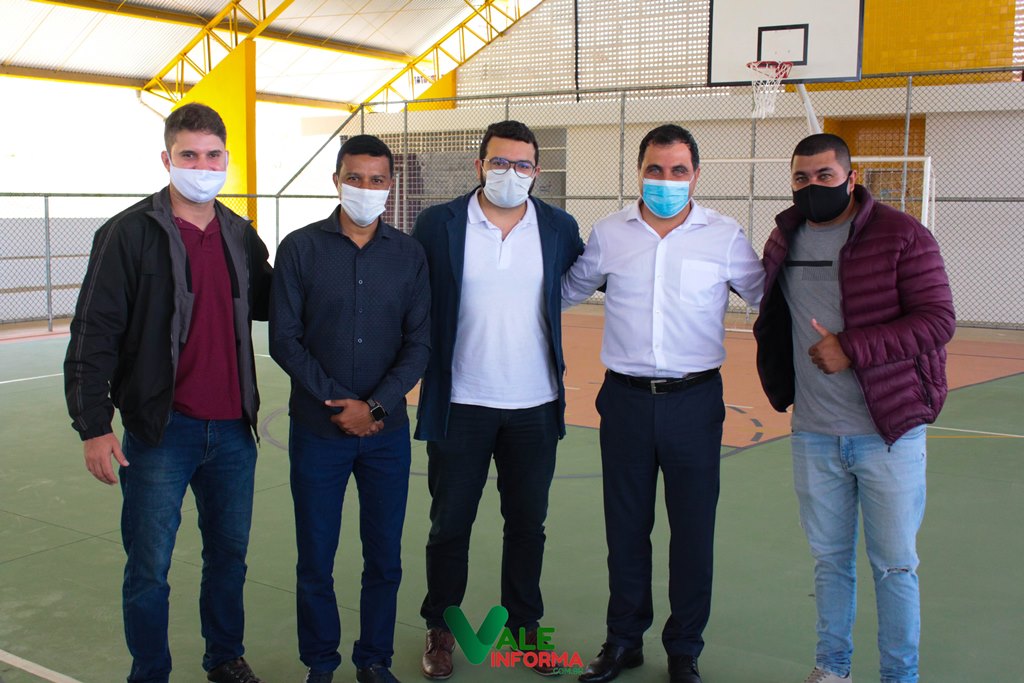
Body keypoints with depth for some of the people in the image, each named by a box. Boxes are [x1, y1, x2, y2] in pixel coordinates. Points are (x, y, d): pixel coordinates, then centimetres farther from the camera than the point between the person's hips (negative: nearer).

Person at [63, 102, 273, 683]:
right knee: (149, 568, 4)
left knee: (230, 554, 16)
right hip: (161, 431, -5)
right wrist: (94, 425, -12)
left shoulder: (241, 236, 8)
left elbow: (265, 304, 21)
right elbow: (94, 335, -8)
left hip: (233, 429, 5)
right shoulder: (131, 233, -7)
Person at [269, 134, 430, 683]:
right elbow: (284, 340, -4)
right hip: (317, 430, -1)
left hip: (387, 432, 1)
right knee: (315, 559, 7)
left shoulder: (408, 254, 3)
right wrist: (339, 402, -10)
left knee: (384, 558, 8)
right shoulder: (301, 248, -1)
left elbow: (418, 344, 1)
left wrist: (376, 406, -11)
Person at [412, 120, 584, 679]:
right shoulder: (437, 224, -3)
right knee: (450, 523, 10)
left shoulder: (559, 228, 4)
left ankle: (524, 623, 33)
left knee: (528, 523, 14)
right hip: (460, 404, -2)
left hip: (535, 406, 2)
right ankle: (440, 627, 28)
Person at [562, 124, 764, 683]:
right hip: (625, 400, 1)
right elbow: (566, 291, 17)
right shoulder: (608, 234, 3)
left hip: (694, 401, -1)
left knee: (693, 530, 6)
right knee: (625, 527, 11)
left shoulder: (725, 237, -2)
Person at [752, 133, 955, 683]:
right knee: (830, 560, 15)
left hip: (890, 432, -4)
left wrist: (852, 348, -20)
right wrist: (778, 382, 10)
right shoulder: (784, 241, 8)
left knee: (894, 565, 6)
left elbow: (938, 320, -14)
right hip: (814, 436, 4)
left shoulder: (901, 235, -8)